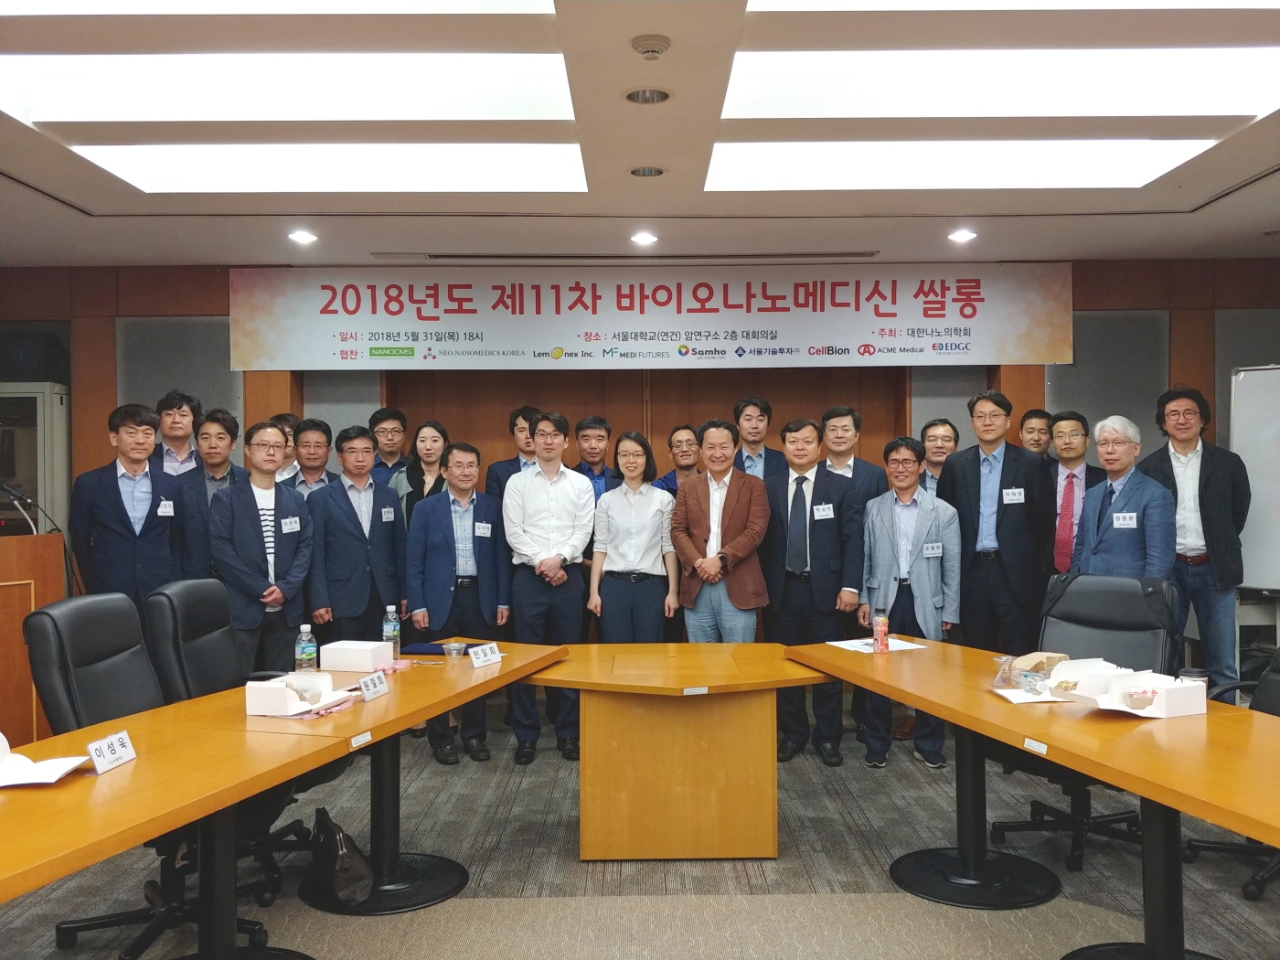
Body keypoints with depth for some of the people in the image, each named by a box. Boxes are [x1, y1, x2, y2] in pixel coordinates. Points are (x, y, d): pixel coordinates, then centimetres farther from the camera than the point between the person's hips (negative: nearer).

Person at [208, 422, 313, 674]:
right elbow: (221, 550, -7)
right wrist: (261, 589, -13)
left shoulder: (296, 500, 13)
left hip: (287, 610, 3)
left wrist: (286, 588, -10)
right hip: (242, 609, -3)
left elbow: (305, 547, 6)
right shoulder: (226, 499, 2)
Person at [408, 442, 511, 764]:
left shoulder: (493, 507, 4)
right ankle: (441, 739, 19)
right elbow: (414, 561, -1)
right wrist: (417, 605, -7)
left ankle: (474, 736, 22)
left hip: (480, 598, 1)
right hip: (440, 599, -1)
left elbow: (501, 557, 5)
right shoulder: (425, 509, 0)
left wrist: (503, 600, 1)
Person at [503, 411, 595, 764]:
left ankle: (567, 732, 18)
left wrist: (559, 559, -15)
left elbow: (583, 531, -1)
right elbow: (514, 532, -3)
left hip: (568, 575, 1)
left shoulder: (581, 483, 7)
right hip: (528, 576, -1)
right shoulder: (517, 482, 4)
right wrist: (541, 563, -11)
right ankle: (527, 735, 13)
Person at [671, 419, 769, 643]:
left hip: (738, 588, -3)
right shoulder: (688, 488, 13)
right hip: (696, 589, 3)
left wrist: (720, 559, -16)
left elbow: (755, 531, -6)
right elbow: (677, 530, 5)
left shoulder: (753, 486, 3)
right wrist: (697, 562, -12)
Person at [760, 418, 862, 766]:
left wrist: (850, 585, -10)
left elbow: (853, 539, -3)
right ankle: (792, 734, 22)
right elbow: (762, 539, 5)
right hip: (782, 589, 2)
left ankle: (828, 737, 19)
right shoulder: (768, 487, 6)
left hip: (825, 588, -1)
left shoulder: (841, 486, 2)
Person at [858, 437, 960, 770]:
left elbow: (952, 567, 2)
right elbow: (864, 558, 6)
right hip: (883, 600, 1)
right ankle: (877, 745, 19)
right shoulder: (872, 509, 4)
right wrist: (863, 599, -1)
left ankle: (928, 745, 22)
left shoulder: (944, 512, 1)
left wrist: (949, 611, -1)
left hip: (925, 603, -1)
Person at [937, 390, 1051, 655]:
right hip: (972, 571, 2)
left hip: (1015, 572, -2)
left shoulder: (1030, 463, 1)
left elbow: (1042, 518, 1)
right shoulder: (955, 464, 7)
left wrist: (1034, 565, -2)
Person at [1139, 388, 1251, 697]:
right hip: (1167, 570, 0)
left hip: (1214, 570, 0)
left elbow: (1239, 512, 12)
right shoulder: (1148, 468, 1)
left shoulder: (1228, 463, 2)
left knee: (1223, 665, 5)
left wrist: (1220, 548, 11)